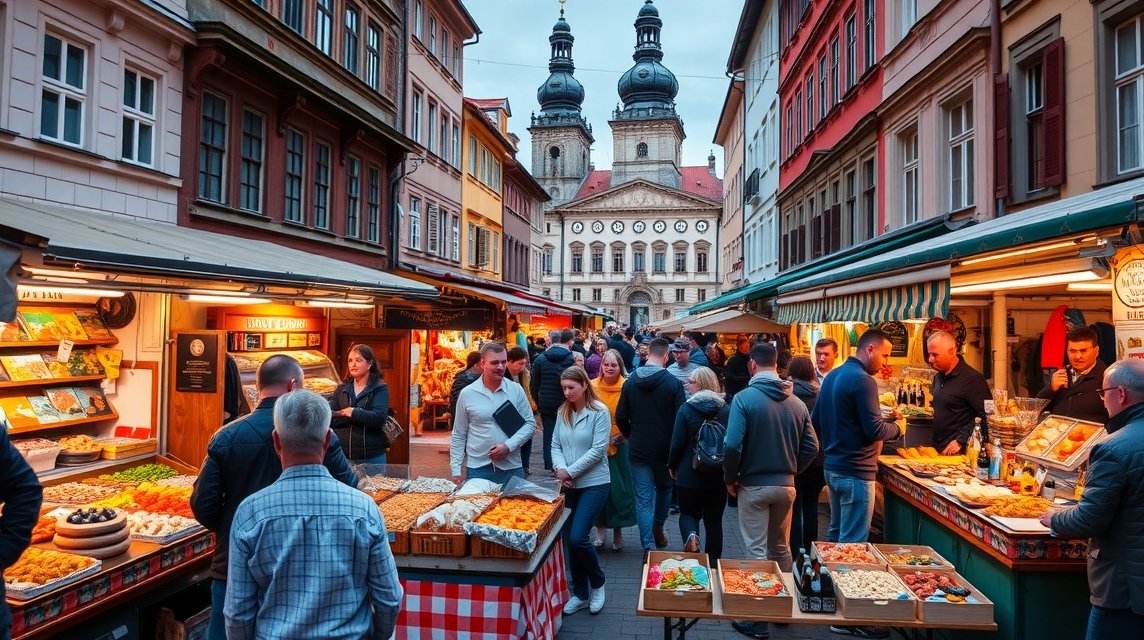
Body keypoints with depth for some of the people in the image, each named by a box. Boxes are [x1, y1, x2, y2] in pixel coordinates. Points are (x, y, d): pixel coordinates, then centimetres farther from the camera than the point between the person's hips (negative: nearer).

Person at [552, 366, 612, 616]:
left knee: (578, 537, -13)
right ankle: (580, 593, 25)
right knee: (570, 539, 9)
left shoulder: (600, 412, -11)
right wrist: (559, 468, -13)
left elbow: (598, 450, -16)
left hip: (594, 484, -5)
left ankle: (597, 583, 14)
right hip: (569, 485, 5)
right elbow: (556, 445, 6)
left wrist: (570, 471, -16)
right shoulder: (562, 412, 4)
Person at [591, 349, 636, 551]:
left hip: (620, 445, -1)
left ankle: (618, 531, 22)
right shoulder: (592, 386, -3)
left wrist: (622, 435, -12)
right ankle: (600, 530, 22)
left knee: (619, 488, 6)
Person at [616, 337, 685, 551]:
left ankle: (649, 545, 2)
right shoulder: (673, 383, -13)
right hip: (665, 449, -1)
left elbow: (621, 417, 1)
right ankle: (658, 527, 38)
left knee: (643, 499, 4)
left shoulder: (630, 381, -3)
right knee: (664, 488, 24)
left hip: (639, 449, 1)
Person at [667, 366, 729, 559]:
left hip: (689, 476, -2)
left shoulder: (685, 409, -11)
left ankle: (690, 535, -11)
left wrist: (672, 466, 7)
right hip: (718, 477, 2)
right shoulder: (726, 410, -4)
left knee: (688, 513, 18)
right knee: (714, 521, 14)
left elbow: (677, 443, -11)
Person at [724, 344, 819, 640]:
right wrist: (791, 471, 13)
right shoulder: (796, 402, -1)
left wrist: (730, 479, -5)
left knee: (757, 552, 4)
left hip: (754, 485, -4)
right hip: (786, 485, 5)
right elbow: (811, 447, 0)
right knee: (781, 548, 20)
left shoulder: (745, 397, -15)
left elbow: (733, 445, -20)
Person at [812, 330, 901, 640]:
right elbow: (874, 431, -19)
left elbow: (816, 421, 17)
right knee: (853, 543, -4)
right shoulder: (863, 380, -17)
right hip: (855, 471, -9)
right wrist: (897, 427, -1)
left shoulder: (832, 376, 12)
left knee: (836, 534, 19)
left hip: (833, 465, 10)